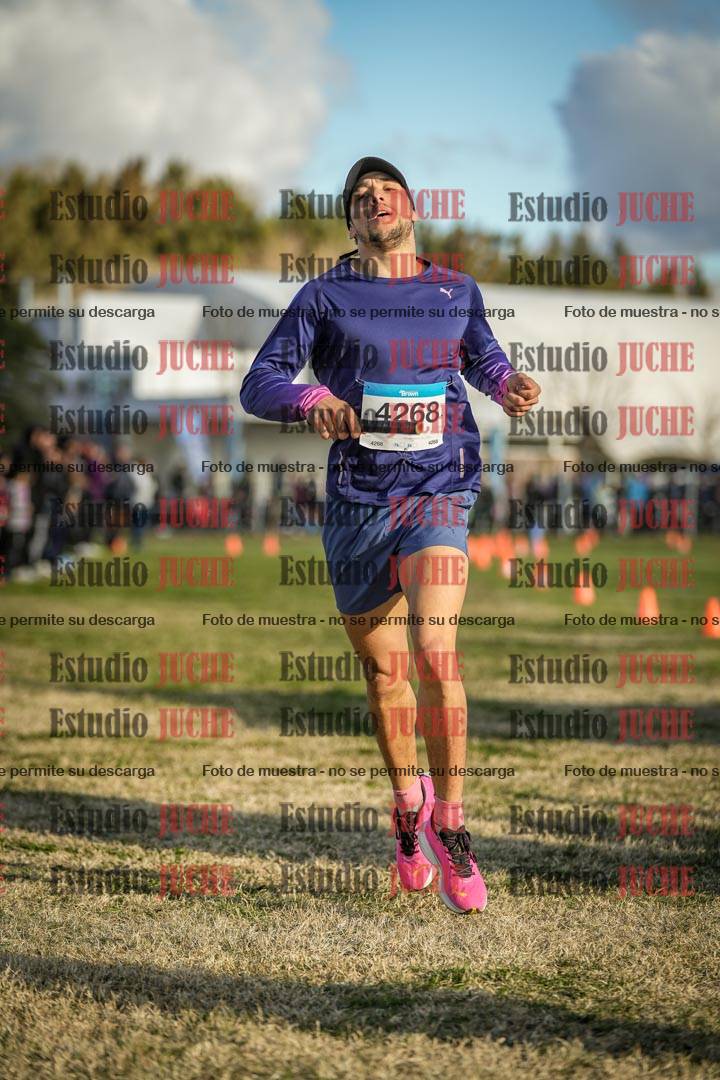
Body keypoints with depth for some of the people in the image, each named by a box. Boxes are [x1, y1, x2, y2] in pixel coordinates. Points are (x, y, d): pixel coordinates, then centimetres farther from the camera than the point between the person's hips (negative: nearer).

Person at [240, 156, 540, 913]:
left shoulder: (457, 292, 11)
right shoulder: (324, 297, 6)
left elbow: (483, 357, 29)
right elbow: (259, 384, 1)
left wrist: (508, 387, 6)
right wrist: (311, 402, -20)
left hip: (438, 492, -1)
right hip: (357, 501, 1)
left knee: (434, 651, -21)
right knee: (383, 672, 10)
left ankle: (450, 824, -11)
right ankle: (408, 803, 36)